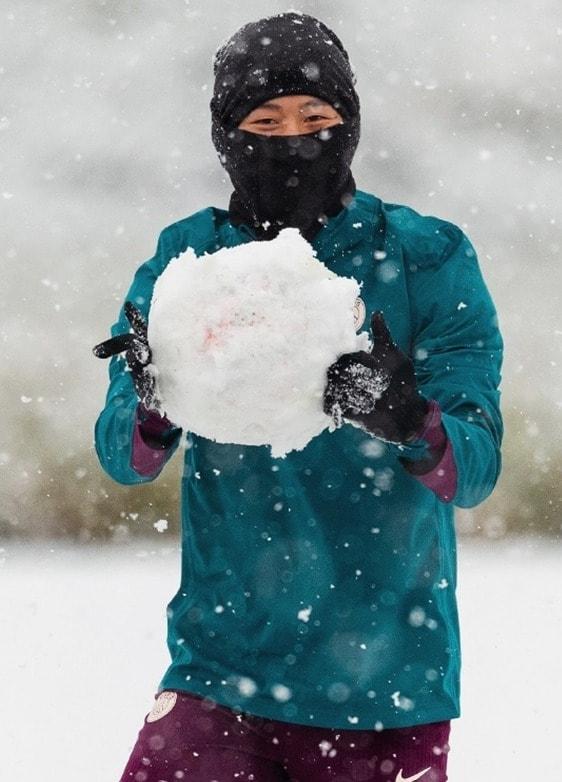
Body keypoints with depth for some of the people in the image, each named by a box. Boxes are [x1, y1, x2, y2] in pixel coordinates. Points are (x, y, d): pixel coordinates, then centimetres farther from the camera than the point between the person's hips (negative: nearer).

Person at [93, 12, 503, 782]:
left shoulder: (427, 257, -4)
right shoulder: (186, 256, 2)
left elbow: (476, 469, -10)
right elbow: (122, 457, -6)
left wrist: (408, 420, -32)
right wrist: (154, 404, -28)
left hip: (387, 678, -1)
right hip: (223, 663, 1)